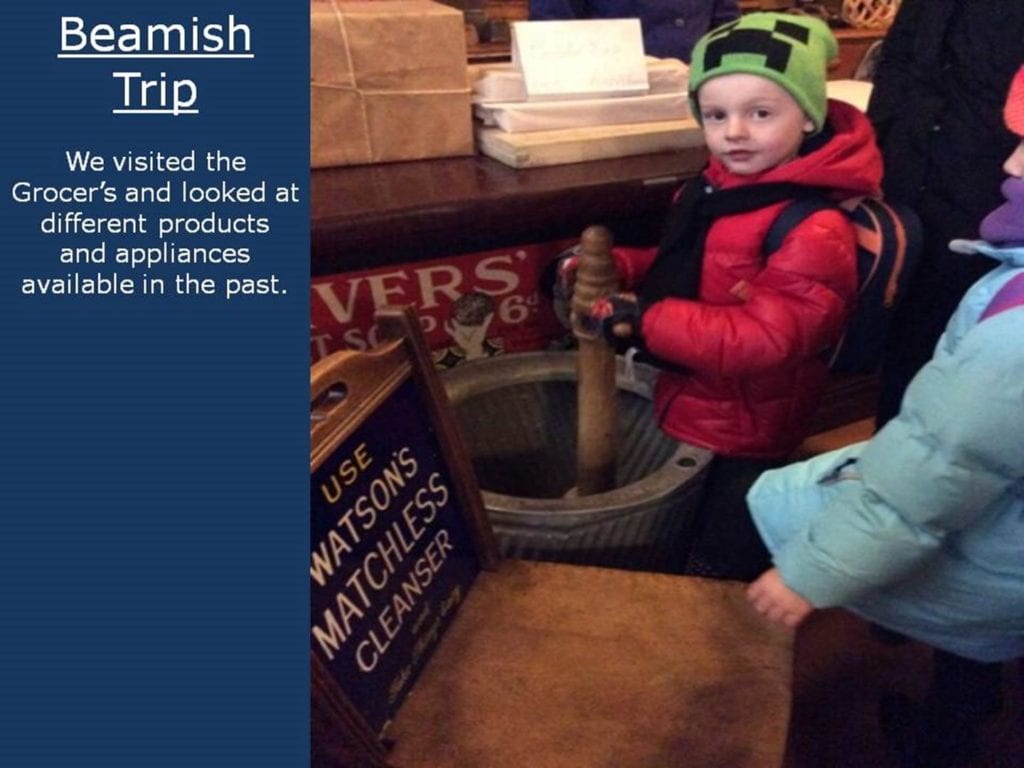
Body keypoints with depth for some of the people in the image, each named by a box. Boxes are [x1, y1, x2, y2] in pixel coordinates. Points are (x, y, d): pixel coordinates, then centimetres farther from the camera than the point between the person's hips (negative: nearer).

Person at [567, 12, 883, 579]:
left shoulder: (814, 230, -28)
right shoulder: (714, 188, 0)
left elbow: (764, 338, -32)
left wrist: (646, 320, -36)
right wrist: (614, 267, -4)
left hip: (740, 438, -8)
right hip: (688, 410, 9)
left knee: (714, 582, 16)